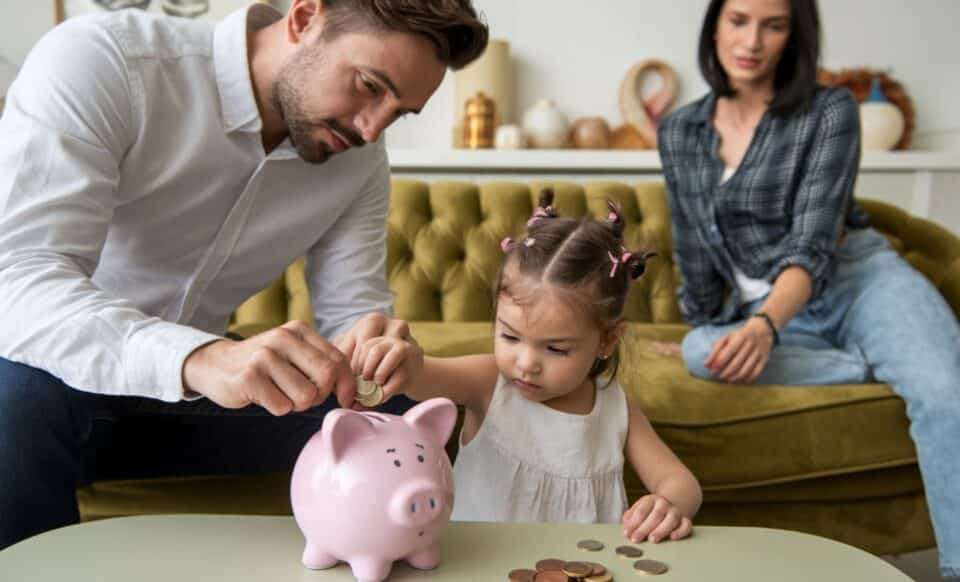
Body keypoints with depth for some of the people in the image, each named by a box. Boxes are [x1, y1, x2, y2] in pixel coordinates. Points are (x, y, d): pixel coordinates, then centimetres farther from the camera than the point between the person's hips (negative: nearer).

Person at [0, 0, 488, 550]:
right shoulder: (98, 58, -24)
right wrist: (202, 357, -51)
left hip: (188, 395, 4)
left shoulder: (359, 156, -7)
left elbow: (353, 312, -6)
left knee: (403, 425, -12)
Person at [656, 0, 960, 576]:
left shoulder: (831, 110, -7)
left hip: (860, 280, -2)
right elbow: (693, 248, 12)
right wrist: (709, 330, 15)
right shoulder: (679, 131, 5)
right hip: (760, 311, 3)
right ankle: (876, 366, -19)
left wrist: (763, 326, -34)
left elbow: (812, 241, -18)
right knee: (699, 352, -32)